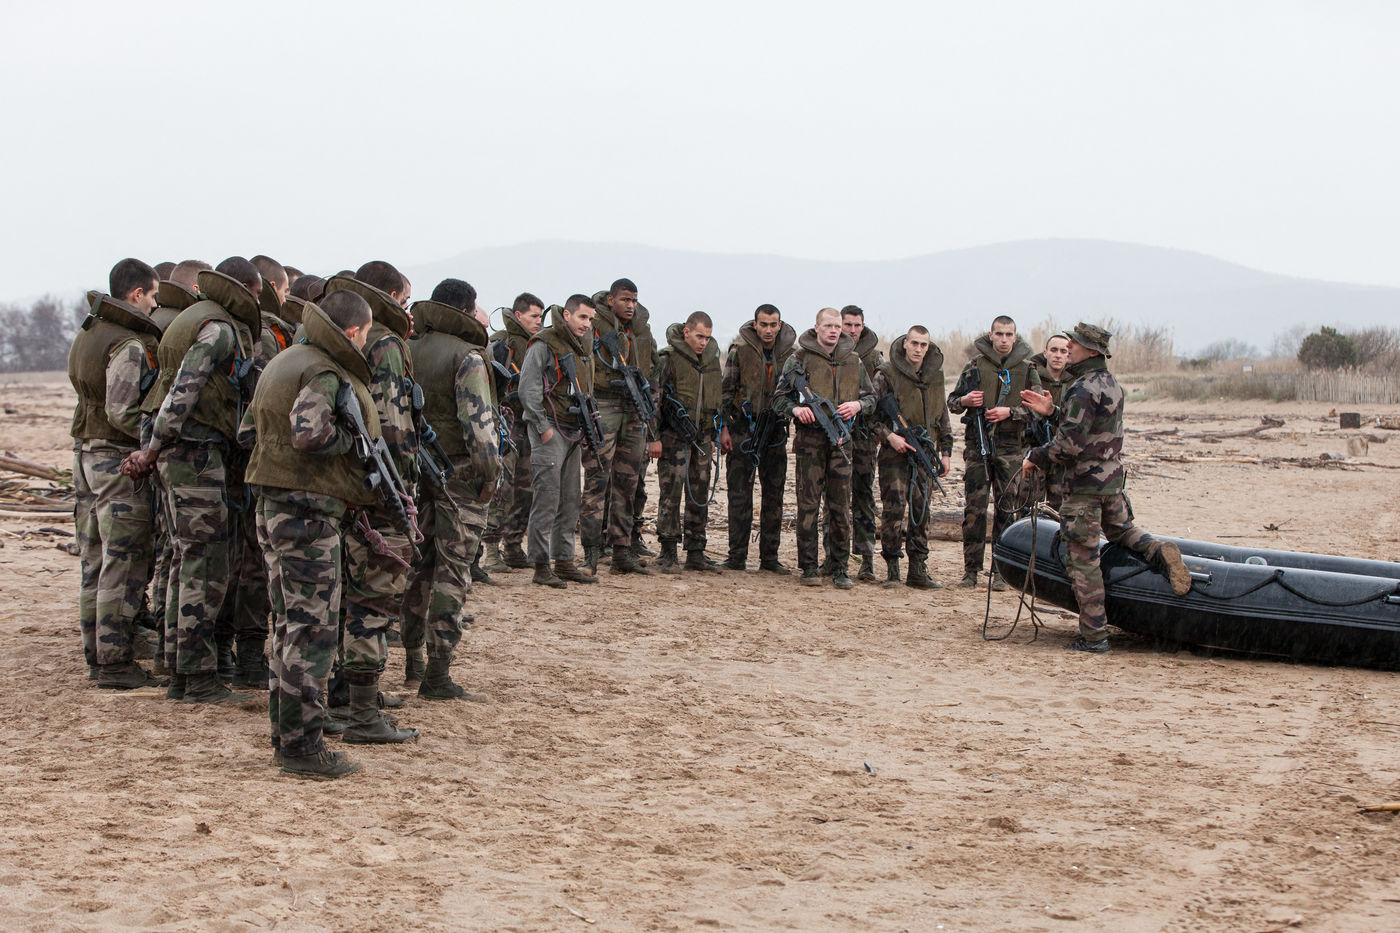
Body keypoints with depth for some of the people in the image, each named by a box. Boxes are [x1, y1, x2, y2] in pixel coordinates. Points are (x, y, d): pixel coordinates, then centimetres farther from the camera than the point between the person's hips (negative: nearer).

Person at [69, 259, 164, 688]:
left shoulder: (87, 334, 13)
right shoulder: (130, 345, -16)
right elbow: (122, 412, -22)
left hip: (87, 455, 9)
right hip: (121, 460, -9)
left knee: (94, 563, 13)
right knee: (123, 565, -4)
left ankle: (96, 656, 19)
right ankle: (115, 663, -2)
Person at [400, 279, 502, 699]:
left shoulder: (407, 350, 7)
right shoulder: (466, 356, -13)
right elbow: (477, 419, -20)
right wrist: (489, 470, -13)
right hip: (458, 471, -7)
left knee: (419, 563, 19)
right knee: (453, 571, -3)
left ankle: (413, 658, 28)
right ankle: (437, 676, -5)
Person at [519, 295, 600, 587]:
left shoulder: (582, 347, 16)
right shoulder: (544, 344, -9)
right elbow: (528, 389, -14)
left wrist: (586, 426, 16)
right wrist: (543, 428, -15)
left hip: (574, 432, 8)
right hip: (550, 432, -8)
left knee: (570, 501, 9)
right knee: (546, 500, -8)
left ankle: (564, 562, 15)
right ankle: (541, 566, -6)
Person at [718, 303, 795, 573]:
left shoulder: (790, 351, 2)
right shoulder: (740, 349, -6)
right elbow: (726, 389, -3)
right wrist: (724, 427, -6)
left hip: (775, 429, 3)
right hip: (743, 426, -3)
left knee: (774, 494, 5)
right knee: (740, 493, -2)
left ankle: (769, 556, 11)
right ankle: (737, 556, 2)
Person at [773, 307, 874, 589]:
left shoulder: (853, 361, 12)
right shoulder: (800, 358, 2)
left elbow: (871, 397, 19)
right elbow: (779, 398, 4)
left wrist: (857, 404, -4)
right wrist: (796, 409, -17)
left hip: (841, 440, 3)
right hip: (810, 438, -3)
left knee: (841, 507, 3)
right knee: (808, 505, -2)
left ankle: (839, 568, 9)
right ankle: (809, 567, 5)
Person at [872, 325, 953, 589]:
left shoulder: (935, 375, 12)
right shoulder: (887, 373, -3)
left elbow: (942, 416, 20)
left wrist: (945, 451, 16)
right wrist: (889, 435, -16)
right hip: (895, 451, -4)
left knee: (921, 511, 4)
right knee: (894, 508, -10)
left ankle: (918, 570, 9)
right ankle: (891, 566, 2)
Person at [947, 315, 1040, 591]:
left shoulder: (1026, 369, 5)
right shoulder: (975, 365, 7)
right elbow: (952, 402, 14)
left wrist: (1010, 412, -11)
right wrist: (964, 401, -8)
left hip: (1010, 447, 0)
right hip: (977, 444, 0)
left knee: (1006, 510, 1)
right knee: (974, 509, -1)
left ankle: (1000, 571, 8)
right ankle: (971, 570, 6)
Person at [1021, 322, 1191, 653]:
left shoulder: (1083, 389, -21)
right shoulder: (1111, 384, 8)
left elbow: (1070, 445, -25)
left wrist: (1035, 456, -11)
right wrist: (1053, 410, 14)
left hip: (1084, 485, -9)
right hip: (1113, 477, 9)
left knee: (1082, 560, -1)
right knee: (1121, 531, 31)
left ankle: (1094, 636, 2)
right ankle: (1161, 551, 2)